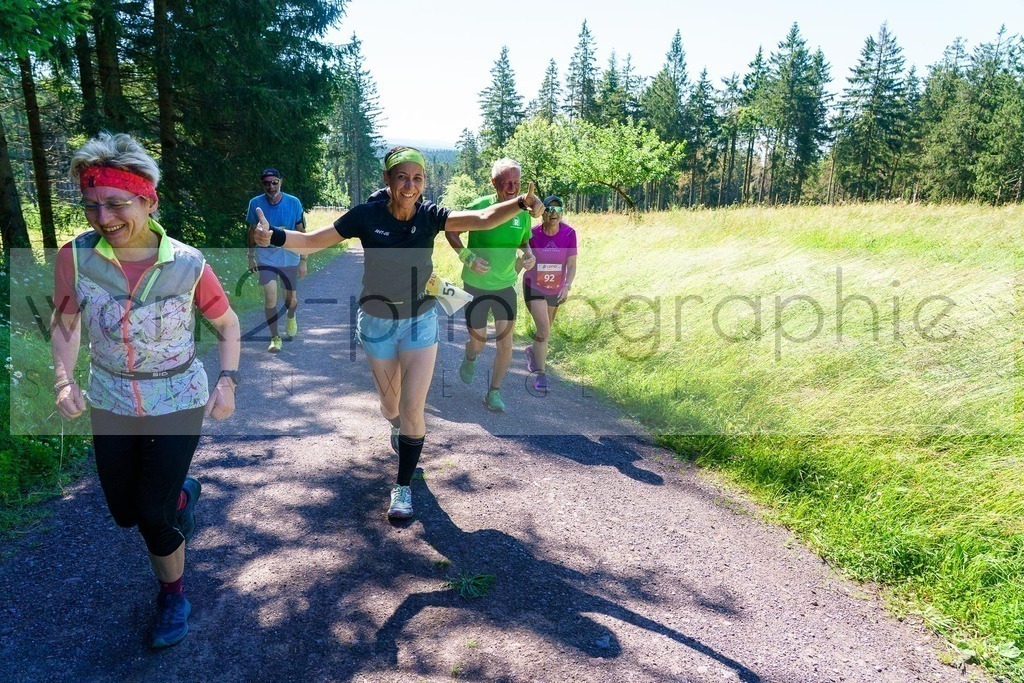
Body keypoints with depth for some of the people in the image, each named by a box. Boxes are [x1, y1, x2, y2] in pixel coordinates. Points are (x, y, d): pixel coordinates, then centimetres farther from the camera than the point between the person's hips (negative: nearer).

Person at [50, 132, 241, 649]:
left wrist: (227, 381, -14)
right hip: (110, 405, 3)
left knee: (154, 515, 0)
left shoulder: (188, 265, -17)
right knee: (124, 512, 15)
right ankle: (183, 492, 50)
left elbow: (227, 324, -3)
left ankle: (172, 595, 29)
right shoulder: (75, 257, -13)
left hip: (178, 403, -3)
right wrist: (64, 380, -14)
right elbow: (64, 325, 1)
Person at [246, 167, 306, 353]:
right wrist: (251, 257, 10)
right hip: (265, 257, 0)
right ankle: (275, 337, 3)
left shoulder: (294, 203, -9)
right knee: (270, 297, -12)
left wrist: (303, 261, -4)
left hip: (289, 257, 0)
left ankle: (290, 317, 45)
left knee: (291, 299, 8)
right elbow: (252, 231, 7)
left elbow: (301, 233, -3)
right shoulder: (255, 203, -6)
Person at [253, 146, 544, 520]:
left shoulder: (429, 216, -11)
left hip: (420, 321, 0)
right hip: (377, 323, 0)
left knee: (413, 410, -6)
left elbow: (483, 219, -22)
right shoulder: (366, 215, -14)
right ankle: (398, 429, 55)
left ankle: (403, 485, 13)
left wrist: (520, 203, -40)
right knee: (391, 405, 17)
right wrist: (274, 236, -30)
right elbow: (312, 241, -11)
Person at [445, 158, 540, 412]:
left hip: (506, 286, 3)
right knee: (478, 342, 7)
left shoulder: (523, 212, -2)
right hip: (476, 286, -3)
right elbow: (451, 232, -7)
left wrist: (529, 255, -7)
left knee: (505, 343, -2)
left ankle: (494, 392, 18)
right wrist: (468, 258, -19)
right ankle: (469, 361, 46)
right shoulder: (480, 206, -15)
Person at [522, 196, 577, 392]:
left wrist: (567, 285, -26)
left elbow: (571, 265, -13)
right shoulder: (533, 234, -16)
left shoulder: (569, 233, -13)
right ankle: (540, 374, -4)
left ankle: (532, 351, 52)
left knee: (545, 330, 21)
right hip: (534, 287, -3)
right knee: (544, 331, -16)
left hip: (556, 290, 3)